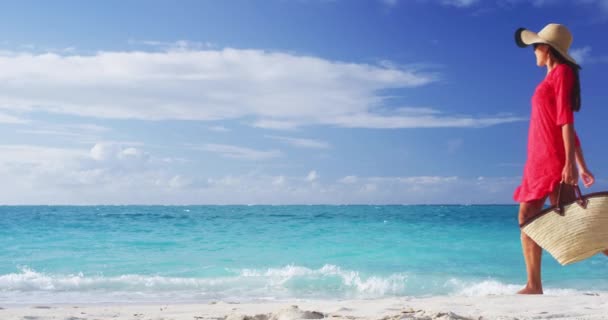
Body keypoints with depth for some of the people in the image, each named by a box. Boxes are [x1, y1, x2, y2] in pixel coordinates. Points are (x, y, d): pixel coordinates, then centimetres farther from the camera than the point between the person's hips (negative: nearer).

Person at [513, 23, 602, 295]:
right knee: (526, 218, 3)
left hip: (554, 159, -9)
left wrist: (570, 163, -19)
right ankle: (534, 285, 3)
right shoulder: (552, 78, 21)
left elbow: (566, 120, -12)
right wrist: (582, 166, 21)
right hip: (537, 160, 9)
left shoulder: (562, 72, -2)